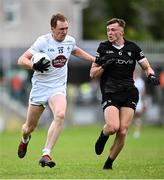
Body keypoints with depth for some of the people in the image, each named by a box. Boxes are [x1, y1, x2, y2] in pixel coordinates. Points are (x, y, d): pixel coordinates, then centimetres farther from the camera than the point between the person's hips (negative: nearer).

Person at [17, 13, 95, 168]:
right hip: (39, 87, -2)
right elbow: (21, 60, -16)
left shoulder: (70, 40, 2)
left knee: (60, 115, -29)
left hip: (58, 88, 2)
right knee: (30, 126, 7)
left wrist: (94, 60, 27)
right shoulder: (43, 41, -13)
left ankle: (46, 155, -30)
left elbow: (76, 51, 29)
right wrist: (34, 66, -35)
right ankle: (25, 139, 48)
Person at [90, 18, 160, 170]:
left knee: (122, 132, -9)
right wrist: (104, 66, -11)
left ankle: (109, 163, 9)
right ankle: (103, 136, 13)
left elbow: (146, 67, 14)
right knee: (113, 127, -24)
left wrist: (151, 75, -9)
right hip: (109, 93, -1)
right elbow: (93, 74, 9)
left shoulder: (133, 48, 7)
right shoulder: (103, 48, 6)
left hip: (129, 94, 1)